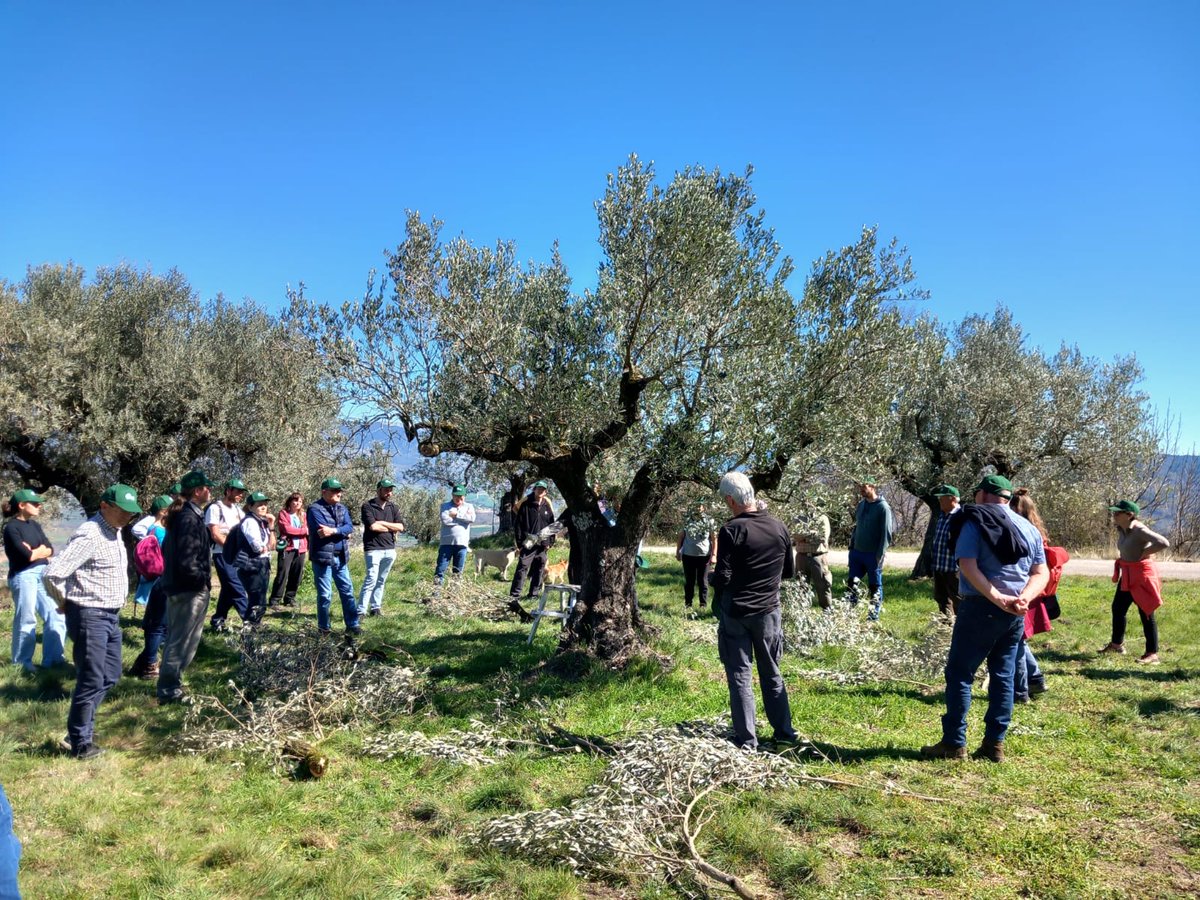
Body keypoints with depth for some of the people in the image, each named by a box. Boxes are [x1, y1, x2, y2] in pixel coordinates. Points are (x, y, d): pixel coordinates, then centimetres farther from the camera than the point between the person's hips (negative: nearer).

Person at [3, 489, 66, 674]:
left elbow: (50, 550, 6)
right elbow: (27, 555, -18)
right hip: (23, 576, -7)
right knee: (26, 620, 1)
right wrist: (40, 550, 0)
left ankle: (53, 658, 16)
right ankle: (22, 663, 14)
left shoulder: (34, 525, 13)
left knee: (56, 616, 7)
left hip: (43, 574, 7)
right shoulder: (11, 527, -9)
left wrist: (34, 551, -11)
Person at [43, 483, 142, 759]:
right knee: (91, 682, -1)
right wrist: (65, 603, -9)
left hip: (111, 616, 9)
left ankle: (81, 725, 33)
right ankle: (81, 743, 13)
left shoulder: (114, 532, 10)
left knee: (110, 676, 18)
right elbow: (52, 574, -26)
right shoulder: (89, 535, -20)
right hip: (90, 617, -9)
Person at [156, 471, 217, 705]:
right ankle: (170, 691, 7)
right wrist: (203, 579, -13)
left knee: (176, 639, 19)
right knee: (182, 642, -1)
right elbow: (187, 560, -25)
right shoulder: (190, 518, -19)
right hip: (190, 589, -10)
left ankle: (169, 686, 29)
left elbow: (172, 550, 17)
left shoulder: (182, 514, 11)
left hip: (177, 585, 10)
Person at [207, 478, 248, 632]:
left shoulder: (238, 509, 15)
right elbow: (215, 535, -12)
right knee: (237, 588, -9)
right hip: (223, 554, -7)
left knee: (229, 588, 11)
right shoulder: (215, 508, -7)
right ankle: (249, 620, -7)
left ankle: (218, 621, 20)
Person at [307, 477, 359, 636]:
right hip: (322, 558, -6)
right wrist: (342, 532, -13)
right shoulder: (315, 509, -9)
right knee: (325, 595, 1)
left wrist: (333, 530, -21)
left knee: (348, 591, 8)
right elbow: (322, 531, -22)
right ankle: (323, 628, 14)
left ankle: (352, 625, 15)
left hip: (341, 558, 6)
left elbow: (350, 528, -4)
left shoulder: (342, 509, 11)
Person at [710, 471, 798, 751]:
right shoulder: (779, 528, -1)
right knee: (772, 674, 18)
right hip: (769, 612, 5)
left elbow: (722, 578, -19)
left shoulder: (731, 530, -17)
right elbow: (789, 570, 10)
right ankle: (784, 734, 25)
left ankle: (747, 741, 11)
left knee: (739, 677, 6)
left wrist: (713, 578, 3)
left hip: (736, 614, -4)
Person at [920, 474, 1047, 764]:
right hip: (1015, 614, 6)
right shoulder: (1029, 528, 14)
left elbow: (968, 566, -18)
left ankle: (954, 743, 2)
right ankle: (995, 744, 14)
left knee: (959, 673, 1)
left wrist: (996, 597, -22)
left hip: (981, 608, -6)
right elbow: (1041, 573, 8)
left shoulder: (975, 521, -5)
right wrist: (1024, 598, -7)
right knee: (1003, 676, 11)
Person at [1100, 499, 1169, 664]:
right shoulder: (1121, 529, 4)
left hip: (1141, 574, -9)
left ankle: (1152, 653, 6)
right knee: (1117, 608, 18)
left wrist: (1144, 553, -22)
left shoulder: (1139, 530, -22)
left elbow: (1164, 543, -34)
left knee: (1146, 614, -2)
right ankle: (1116, 644, 34)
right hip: (1127, 575, 9)